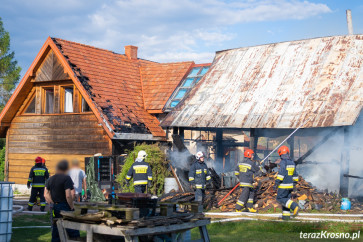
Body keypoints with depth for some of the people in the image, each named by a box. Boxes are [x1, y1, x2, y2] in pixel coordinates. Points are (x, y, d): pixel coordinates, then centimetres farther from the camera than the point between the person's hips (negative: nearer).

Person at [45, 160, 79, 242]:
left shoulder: (51, 179, 10)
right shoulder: (66, 178, -12)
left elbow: (46, 194, 8)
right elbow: (68, 195, -20)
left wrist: (52, 203, 9)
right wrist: (72, 207, -10)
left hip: (54, 208, 7)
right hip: (64, 207, -7)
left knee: (55, 230, 13)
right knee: (73, 232, -2)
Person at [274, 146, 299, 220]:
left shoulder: (283, 162, -14)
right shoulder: (292, 162, 11)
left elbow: (281, 173, -21)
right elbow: (295, 174, 18)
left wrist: (277, 182, -18)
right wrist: (294, 183, 27)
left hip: (283, 186, -8)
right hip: (290, 185, 8)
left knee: (280, 199, -1)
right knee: (286, 199, 13)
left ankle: (294, 206, -17)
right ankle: (286, 215, 10)